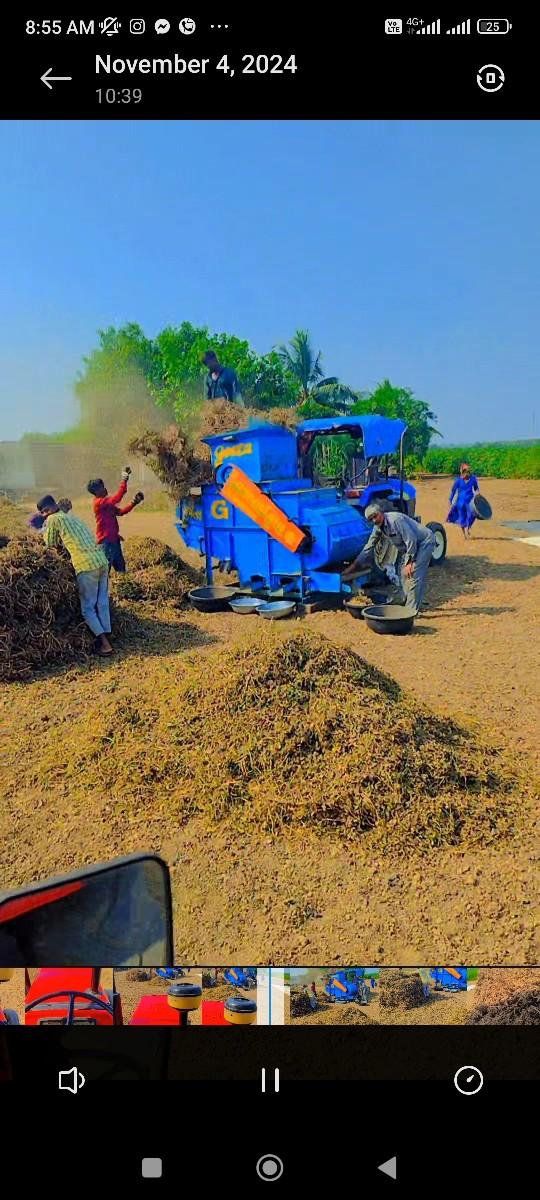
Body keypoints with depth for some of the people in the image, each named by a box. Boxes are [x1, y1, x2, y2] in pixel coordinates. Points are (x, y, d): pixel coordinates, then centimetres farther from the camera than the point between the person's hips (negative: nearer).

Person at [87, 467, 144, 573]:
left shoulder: (106, 502, 15)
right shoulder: (98, 502, -16)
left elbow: (120, 512, 20)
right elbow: (116, 499, -27)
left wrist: (133, 503, 9)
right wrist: (124, 481, -25)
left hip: (114, 539, 10)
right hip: (106, 541, -10)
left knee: (121, 568, 16)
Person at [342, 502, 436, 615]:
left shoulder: (395, 519, -28)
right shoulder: (378, 527, -1)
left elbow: (411, 540, -26)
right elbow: (368, 547, 8)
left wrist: (409, 562, -21)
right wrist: (354, 565, 6)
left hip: (425, 541, -9)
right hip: (408, 546, 9)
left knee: (414, 575, -17)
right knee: (403, 573, 10)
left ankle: (412, 611, -14)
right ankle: (408, 605, 22)